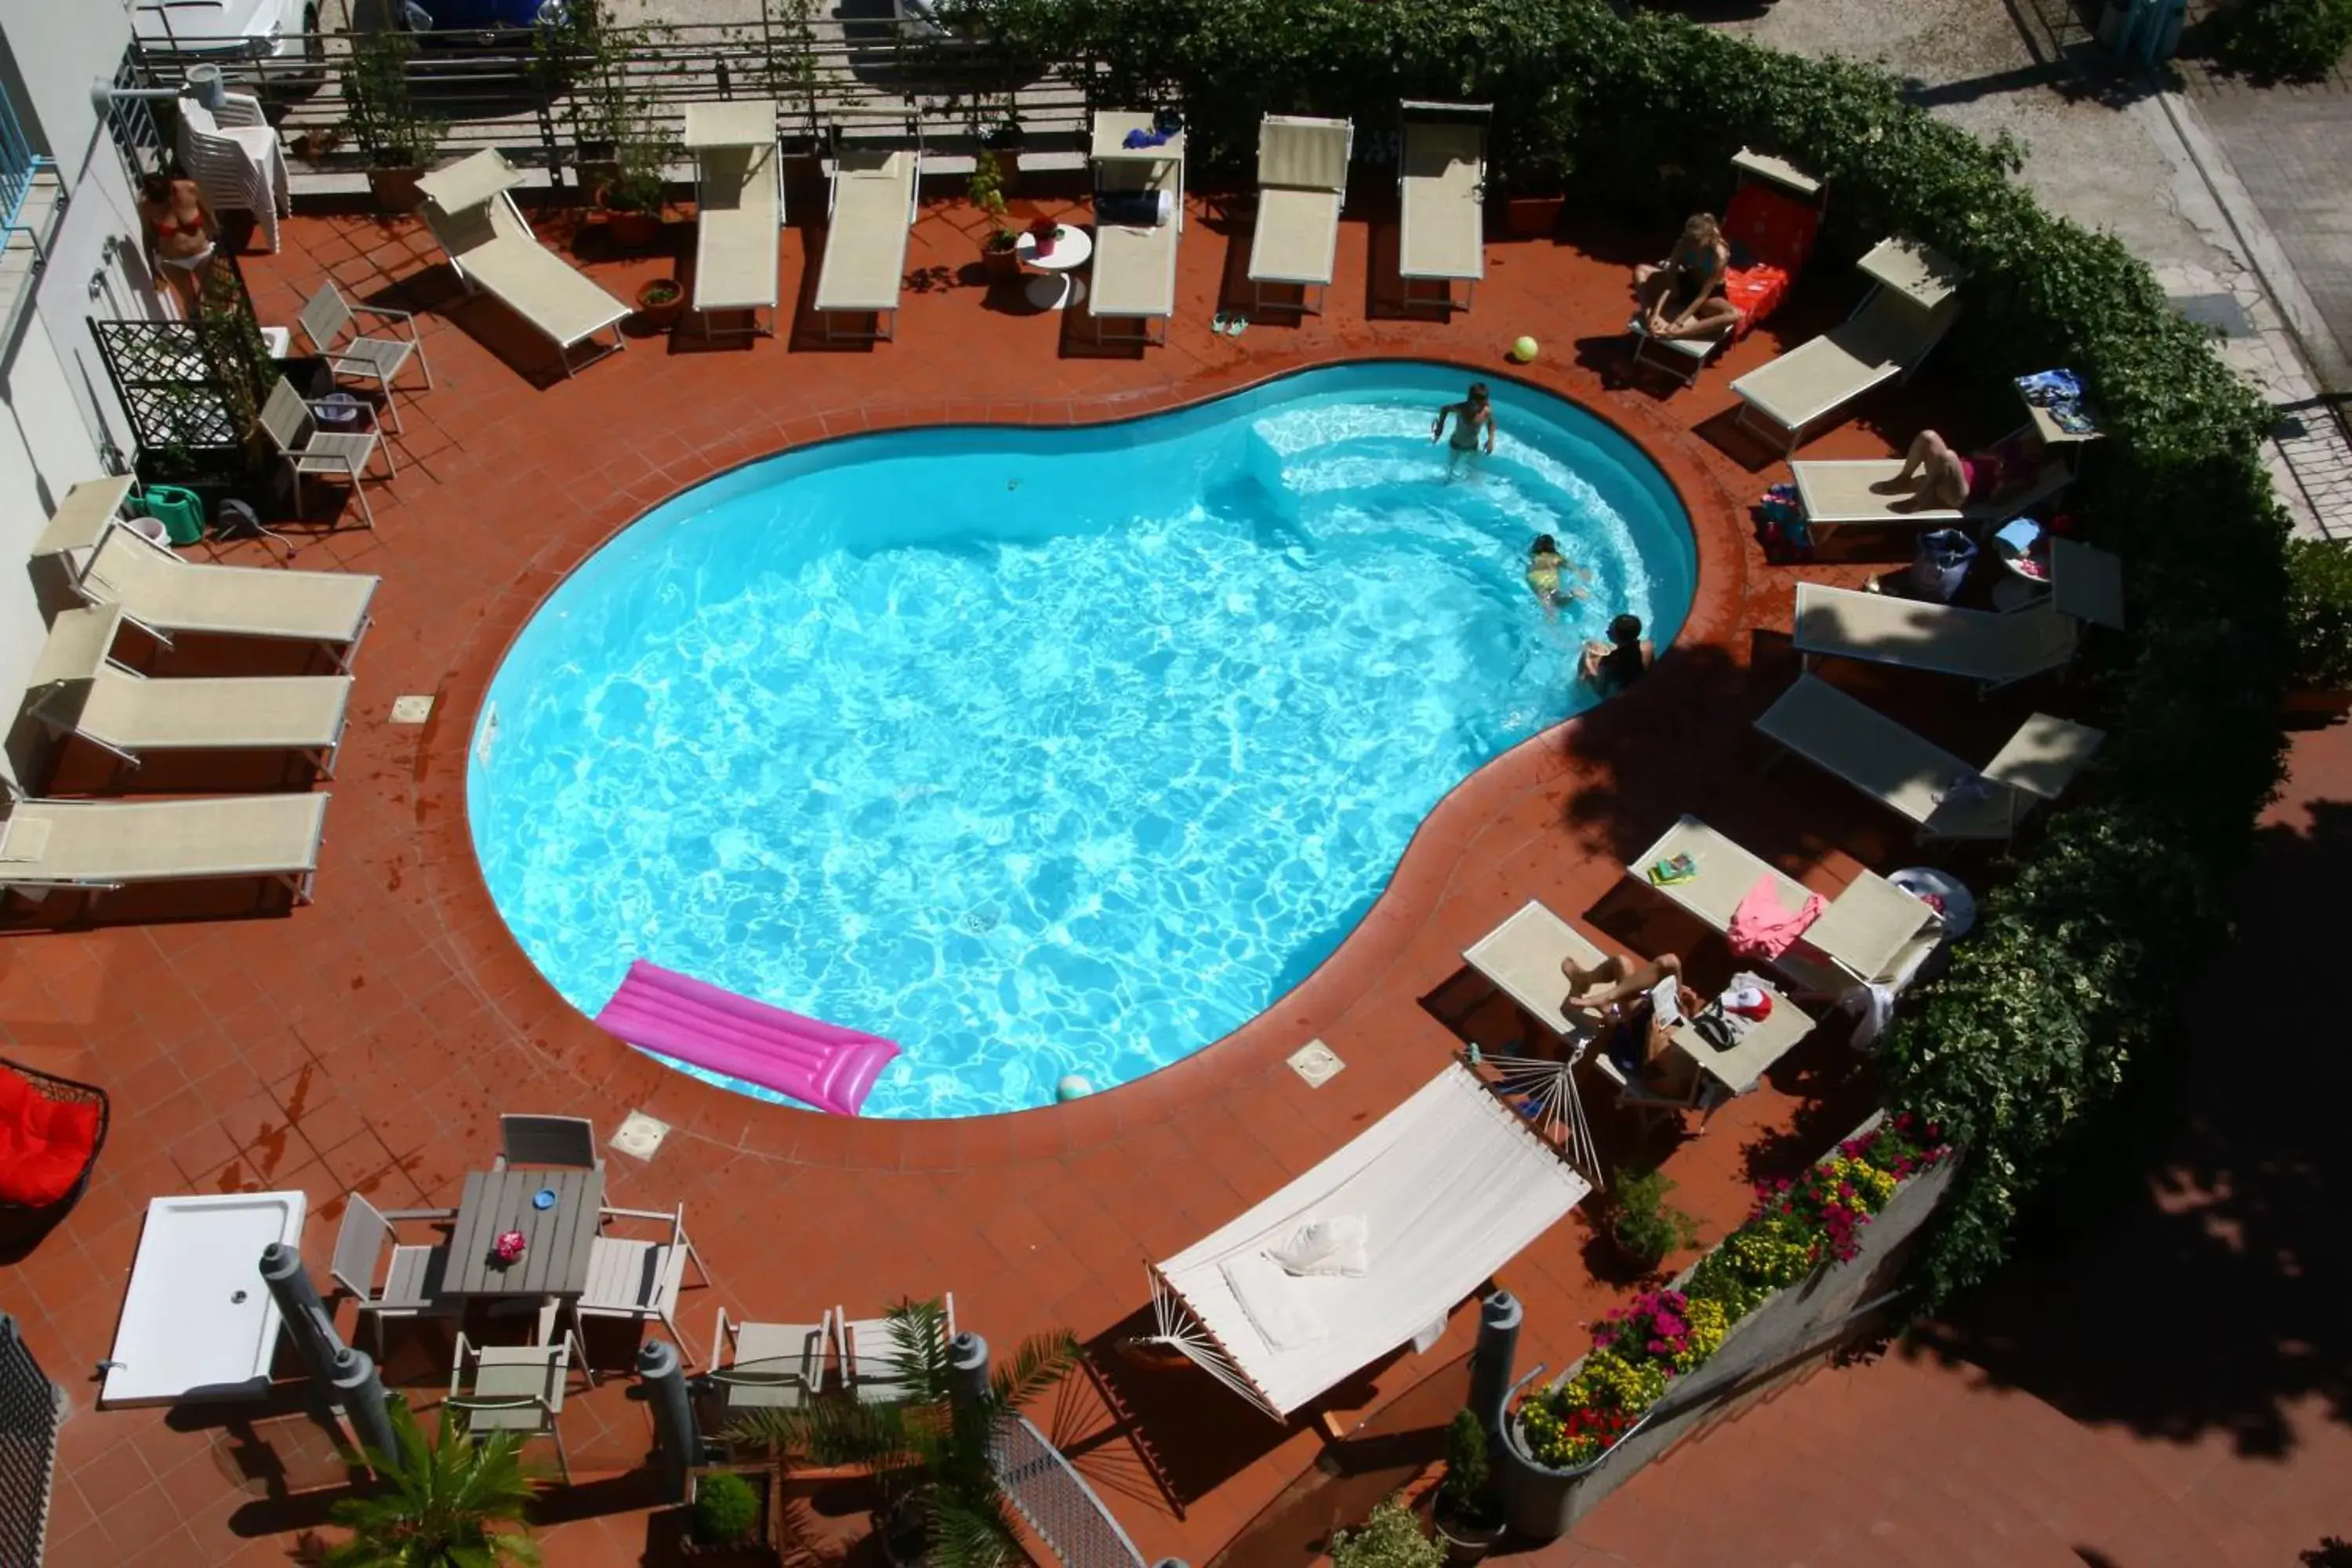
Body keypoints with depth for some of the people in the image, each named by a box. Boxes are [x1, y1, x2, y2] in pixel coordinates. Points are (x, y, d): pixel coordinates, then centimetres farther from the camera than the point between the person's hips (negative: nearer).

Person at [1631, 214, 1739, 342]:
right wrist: (1655, 313, -36)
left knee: (1735, 314, -38)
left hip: (1708, 295, -4)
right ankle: (1649, 319, -28)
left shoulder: (1719, 255, -32)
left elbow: (1703, 295, -32)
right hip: (1685, 285, 5)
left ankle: (1675, 333, -45)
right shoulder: (1683, 245, -21)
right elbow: (1669, 282, -23)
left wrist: (1678, 322, -37)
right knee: (1641, 270, -8)